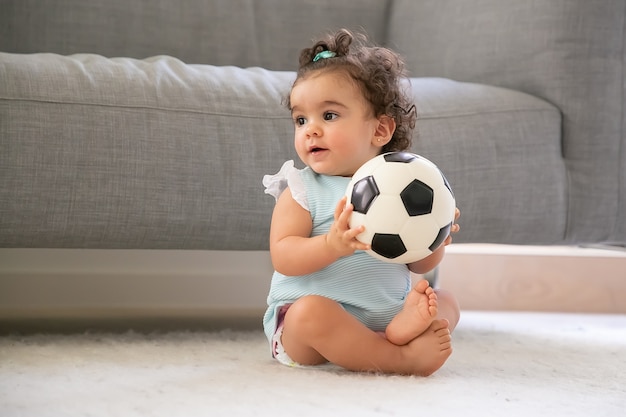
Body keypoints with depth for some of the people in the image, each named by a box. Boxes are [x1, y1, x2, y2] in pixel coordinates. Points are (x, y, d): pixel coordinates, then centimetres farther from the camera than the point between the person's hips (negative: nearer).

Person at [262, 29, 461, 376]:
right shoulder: (301, 191, -3)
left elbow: (419, 265, 12)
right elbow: (282, 257, -15)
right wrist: (332, 245, -32)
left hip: (384, 314, 5)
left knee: (446, 304, -2)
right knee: (311, 311, -34)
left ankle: (406, 328, -35)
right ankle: (404, 358, -34)